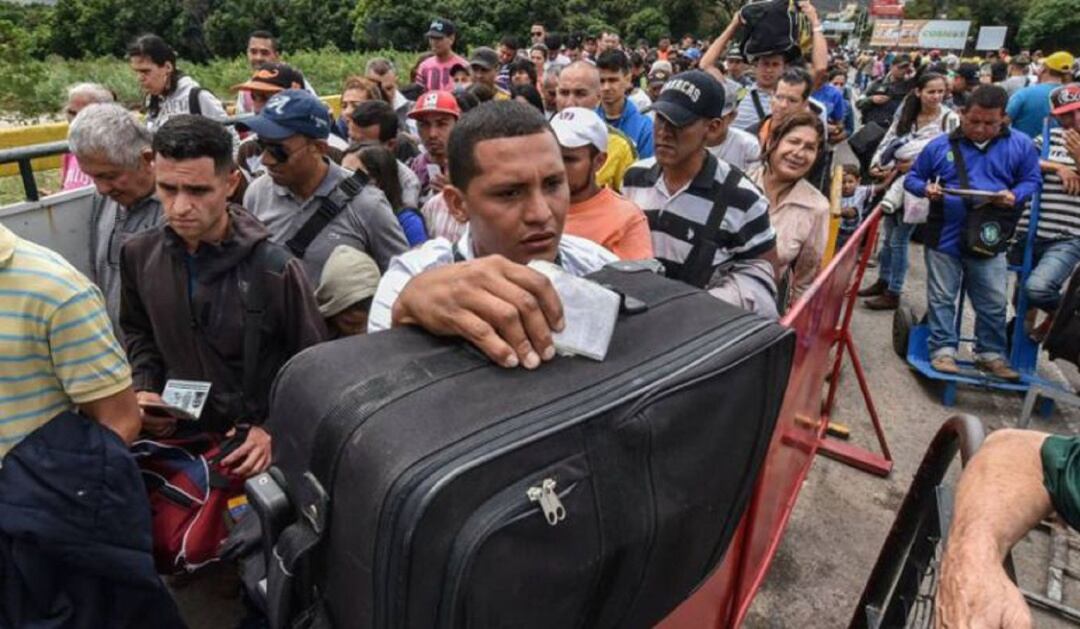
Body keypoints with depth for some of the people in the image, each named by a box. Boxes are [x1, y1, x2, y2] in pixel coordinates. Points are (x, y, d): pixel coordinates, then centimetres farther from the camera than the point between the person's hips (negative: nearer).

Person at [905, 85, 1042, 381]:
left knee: (993, 303, 8)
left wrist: (1015, 196, -14)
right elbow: (912, 178, 7)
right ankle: (943, 350, 17)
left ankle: (991, 354, 23)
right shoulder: (940, 145, 0)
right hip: (944, 237, -1)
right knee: (942, 298, 6)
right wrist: (926, 189, -14)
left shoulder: (1020, 145, 1)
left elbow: (1032, 180, 7)